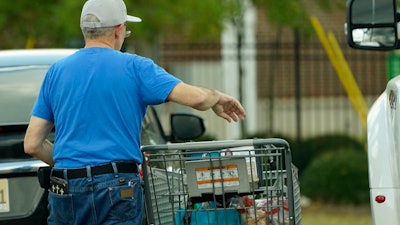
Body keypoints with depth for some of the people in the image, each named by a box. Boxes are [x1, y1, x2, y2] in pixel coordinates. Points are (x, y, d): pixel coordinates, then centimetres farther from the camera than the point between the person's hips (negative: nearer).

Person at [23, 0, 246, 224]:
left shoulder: (56, 71, 10)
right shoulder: (133, 67, -1)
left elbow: (32, 144, 9)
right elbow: (195, 97, -10)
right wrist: (218, 97, 13)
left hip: (65, 191, 3)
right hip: (117, 189, -3)